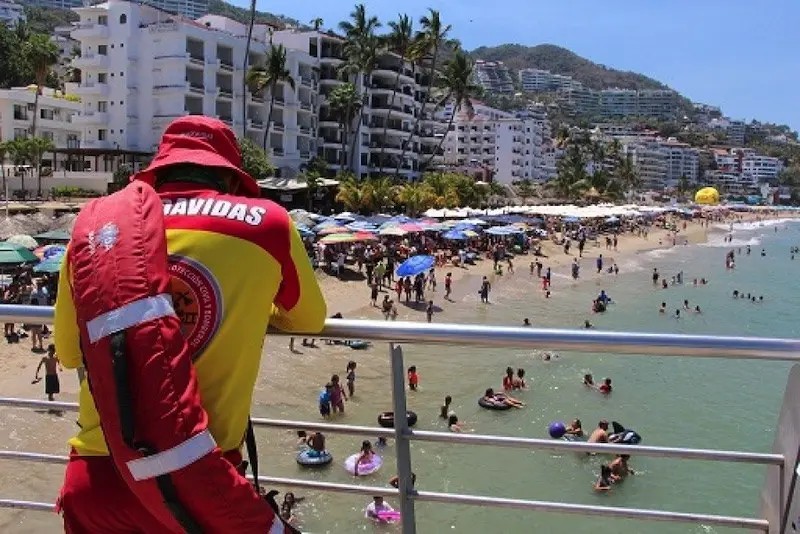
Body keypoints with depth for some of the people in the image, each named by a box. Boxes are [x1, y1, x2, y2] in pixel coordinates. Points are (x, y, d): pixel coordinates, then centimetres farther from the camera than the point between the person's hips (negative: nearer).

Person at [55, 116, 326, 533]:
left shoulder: (96, 222, 4)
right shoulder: (266, 222, -2)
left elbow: (68, 352, 17)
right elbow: (309, 320, 16)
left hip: (94, 481, 4)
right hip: (198, 482, -3)